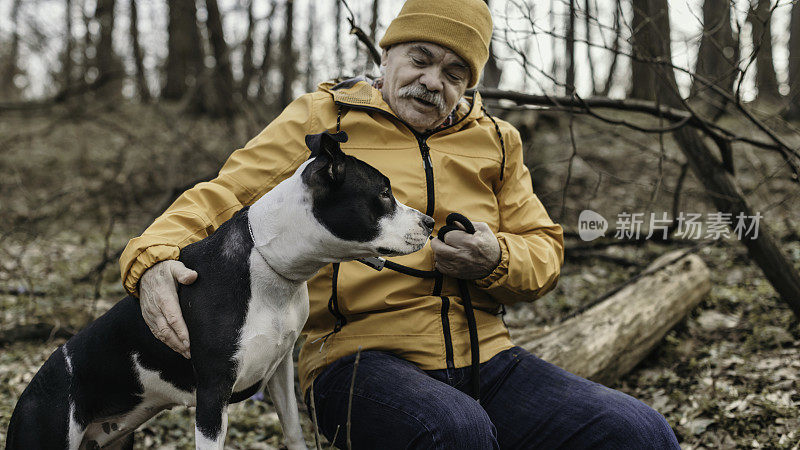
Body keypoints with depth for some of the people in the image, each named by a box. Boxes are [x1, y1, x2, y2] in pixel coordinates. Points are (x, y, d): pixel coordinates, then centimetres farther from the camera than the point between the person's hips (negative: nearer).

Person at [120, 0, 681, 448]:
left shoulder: (492, 141, 19)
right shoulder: (321, 119, 8)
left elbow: (544, 250, 21)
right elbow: (226, 195, 3)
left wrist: (496, 260, -4)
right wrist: (156, 257, -18)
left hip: (484, 357, 4)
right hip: (360, 354, -4)